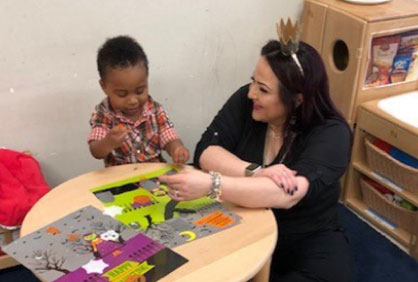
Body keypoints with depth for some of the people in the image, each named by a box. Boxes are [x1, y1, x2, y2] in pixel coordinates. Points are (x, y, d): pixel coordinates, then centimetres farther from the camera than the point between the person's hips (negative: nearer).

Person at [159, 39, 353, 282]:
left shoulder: (332, 134, -20)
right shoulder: (245, 101, -7)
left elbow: (287, 194, -34)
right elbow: (206, 152, -14)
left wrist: (210, 185, -43)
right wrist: (255, 173, -32)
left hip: (308, 241, -3)